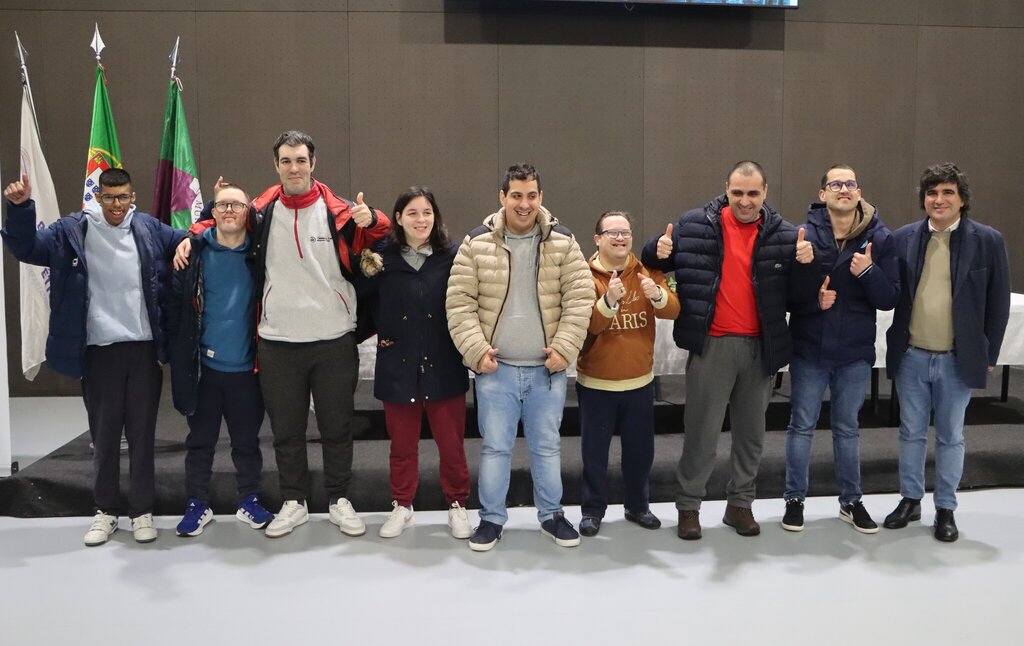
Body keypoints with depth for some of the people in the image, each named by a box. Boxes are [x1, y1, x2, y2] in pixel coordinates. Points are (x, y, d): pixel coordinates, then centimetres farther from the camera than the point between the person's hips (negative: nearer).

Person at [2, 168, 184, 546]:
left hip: (144, 347, 1)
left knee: (142, 433, 8)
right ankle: (106, 511, 23)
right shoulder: (73, 230, 2)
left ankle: (142, 511, 19)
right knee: (104, 434, 9)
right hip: (98, 349, 0)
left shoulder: (150, 229, 5)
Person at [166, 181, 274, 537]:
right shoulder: (195, 251, -3)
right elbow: (176, 300, 2)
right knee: (200, 439, 11)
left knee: (247, 439, 12)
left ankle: (249, 501, 27)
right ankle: (197, 504, 25)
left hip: (246, 367, 0)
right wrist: (181, 346, 0)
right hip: (204, 366, 0)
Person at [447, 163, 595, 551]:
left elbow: (580, 297, -1)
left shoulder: (563, 242, -1)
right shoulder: (478, 243, -3)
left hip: (547, 367, 1)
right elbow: (460, 302, -2)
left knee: (547, 445, 13)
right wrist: (476, 350, -10)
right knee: (495, 446, 8)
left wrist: (564, 348, -9)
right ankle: (491, 518, 24)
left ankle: (551, 514, 30)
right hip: (496, 367, -1)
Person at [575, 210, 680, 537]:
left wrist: (658, 295, -31)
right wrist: (608, 300, -37)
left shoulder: (647, 271, 1)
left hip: (640, 382, 3)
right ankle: (593, 510, 21)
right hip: (596, 383, -3)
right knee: (595, 450, 6)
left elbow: (673, 311, -10)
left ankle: (638, 506, 31)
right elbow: (587, 325, -20)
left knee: (640, 449, 14)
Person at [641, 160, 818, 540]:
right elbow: (653, 260, 9)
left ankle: (740, 504, 30)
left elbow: (800, 295, 2)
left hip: (761, 348, 3)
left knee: (751, 433, 14)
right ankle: (688, 506, 20)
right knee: (701, 433, 4)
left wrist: (805, 264, -16)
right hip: (711, 345, -2)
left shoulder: (783, 235, 2)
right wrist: (658, 253, -14)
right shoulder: (694, 226, -2)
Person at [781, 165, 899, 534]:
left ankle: (851, 501, 29)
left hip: (855, 352, 1)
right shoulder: (803, 234, -8)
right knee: (802, 426, 9)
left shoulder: (880, 238, -4)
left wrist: (868, 272, -22)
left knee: (847, 428, 15)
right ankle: (795, 499, 23)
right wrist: (813, 300, -24)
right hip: (809, 349, -1)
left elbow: (890, 299, -5)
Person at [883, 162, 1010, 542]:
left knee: (950, 436, 9)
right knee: (911, 432, 12)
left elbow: (998, 303, 0)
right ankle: (910, 500, 27)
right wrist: (896, 342, -6)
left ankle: (946, 509, 23)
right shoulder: (903, 238, 0)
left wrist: (989, 355, 0)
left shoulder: (987, 241, -4)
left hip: (958, 359, -2)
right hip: (911, 356, 2)